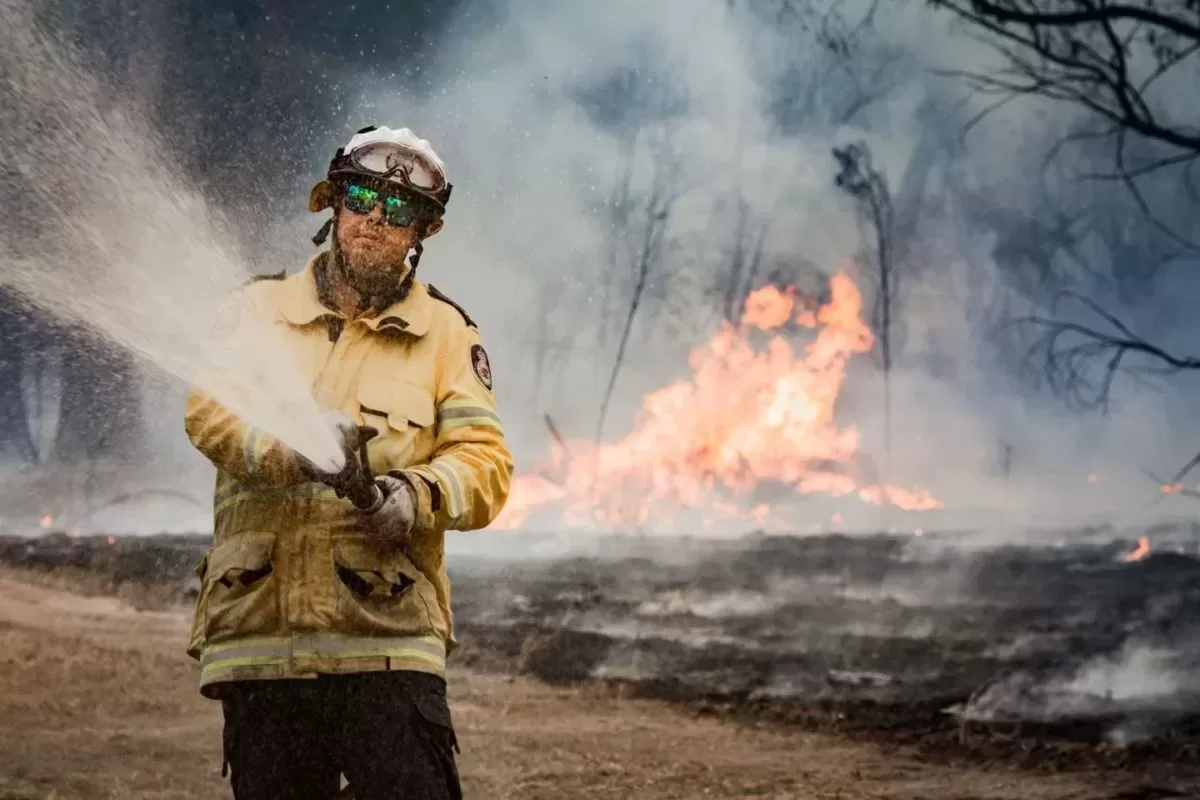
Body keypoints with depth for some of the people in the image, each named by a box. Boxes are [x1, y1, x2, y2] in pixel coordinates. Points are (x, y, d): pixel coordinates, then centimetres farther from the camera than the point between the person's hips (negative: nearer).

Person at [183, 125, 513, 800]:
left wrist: (416, 497, -18)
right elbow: (210, 407, -4)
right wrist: (289, 449, -25)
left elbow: (486, 462, 3)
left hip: (388, 636, -1)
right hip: (259, 635, 1)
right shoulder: (260, 308, 13)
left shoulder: (446, 332, 12)